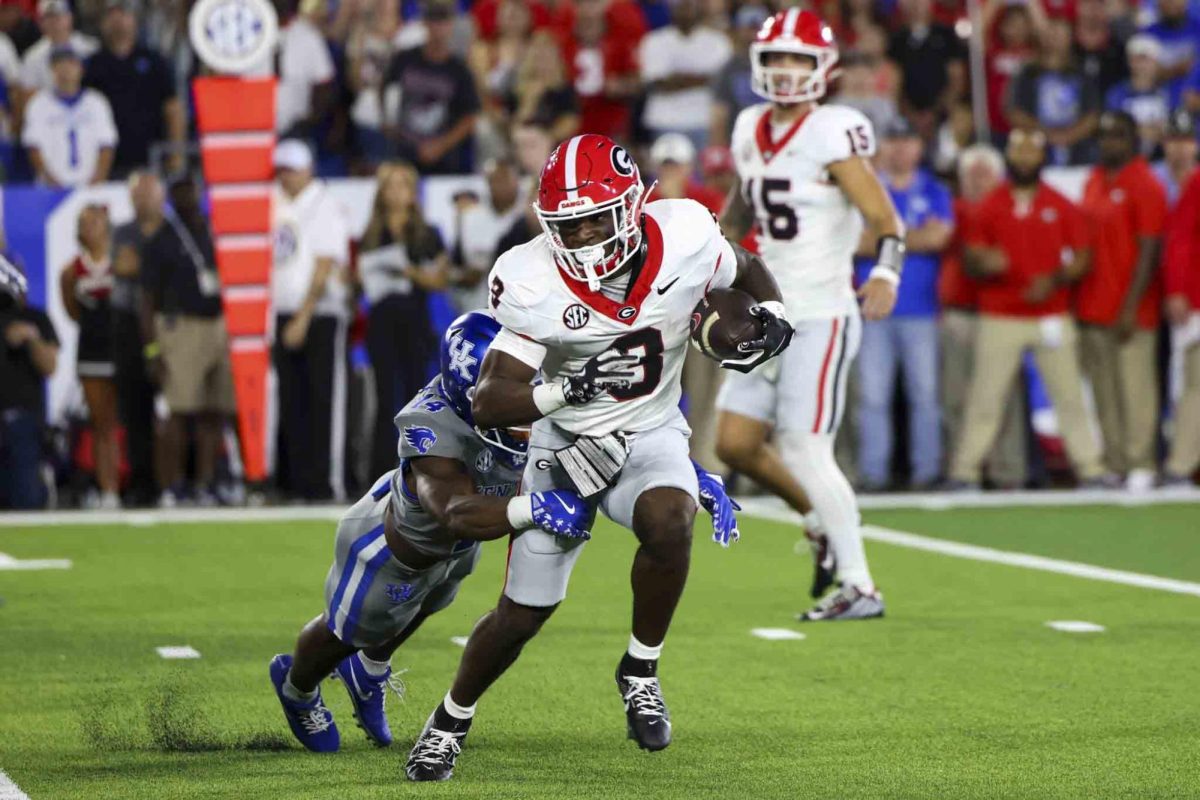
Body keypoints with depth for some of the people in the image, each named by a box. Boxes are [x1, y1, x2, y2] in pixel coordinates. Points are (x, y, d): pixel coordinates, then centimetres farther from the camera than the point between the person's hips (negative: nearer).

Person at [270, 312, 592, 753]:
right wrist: (532, 507, -77)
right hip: (395, 548, -6)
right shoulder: (433, 432, -49)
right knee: (348, 631, 24)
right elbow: (457, 514, -63)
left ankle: (369, 673, 69)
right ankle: (297, 687, 58)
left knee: (417, 611, 36)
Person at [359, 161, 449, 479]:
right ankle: (383, 472, -1)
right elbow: (362, 276, 12)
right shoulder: (371, 237, 11)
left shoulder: (427, 235, 6)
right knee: (386, 399, -2)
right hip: (382, 323, 1)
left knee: (416, 392, -1)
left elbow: (440, 280, 1)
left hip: (415, 321, -1)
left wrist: (412, 273, -14)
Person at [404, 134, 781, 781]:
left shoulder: (684, 238, -19)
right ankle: (450, 721, 31)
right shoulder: (532, 283, -25)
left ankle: (640, 672, -9)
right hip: (565, 444, -1)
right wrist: (570, 388, -45)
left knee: (668, 522, -33)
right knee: (523, 615, 4)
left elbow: (747, 271, 6)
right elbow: (488, 404, -29)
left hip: (650, 434, 1)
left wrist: (771, 316, -15)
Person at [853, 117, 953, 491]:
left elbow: (939, 236, -5)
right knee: (873, 394, -3)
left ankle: (926, 470, 3)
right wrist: (915, 238, -6)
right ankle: (873, 471, -1)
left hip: (920, 310, 0)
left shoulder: (934, 193, 11)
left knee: (924, 393, 0)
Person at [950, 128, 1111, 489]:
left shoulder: (1062, 207, 6)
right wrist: (985, 265, -19)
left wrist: (1055, 280, -13)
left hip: (1052, 318, 1)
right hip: (999, 319, -1)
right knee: (985, 398, -2)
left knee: (1069, 395, 2)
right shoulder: (989, 206, 5)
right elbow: (970, 261, 5)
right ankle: (964, 470, 3)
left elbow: (1082, 258, 5)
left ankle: (1090, 468, 7)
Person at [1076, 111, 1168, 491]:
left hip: (1129, 314, -7)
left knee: (1135, 388, -6)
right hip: (1092, 309, 7)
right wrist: (1077, 300, 14)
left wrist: (1131, 308, -16)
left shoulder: (1145, 186, -7)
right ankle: (1111, 464, 13)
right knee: (1103, 392, 8)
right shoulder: (1094, 181, 15)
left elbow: (1149, 251, -12)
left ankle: (1140, 465, -3)